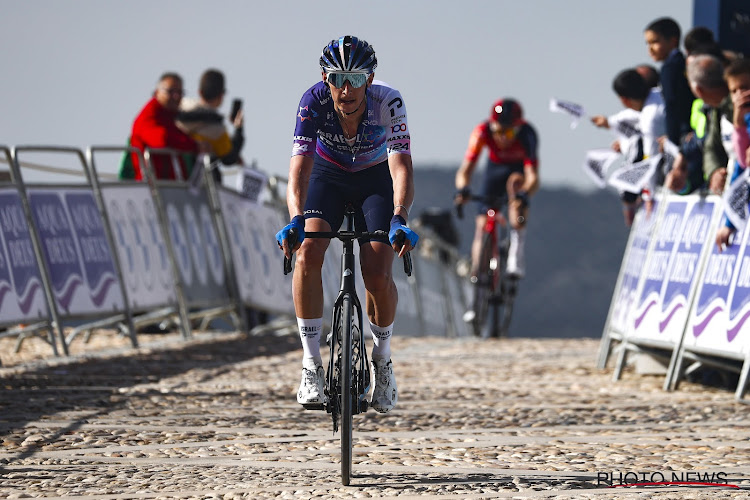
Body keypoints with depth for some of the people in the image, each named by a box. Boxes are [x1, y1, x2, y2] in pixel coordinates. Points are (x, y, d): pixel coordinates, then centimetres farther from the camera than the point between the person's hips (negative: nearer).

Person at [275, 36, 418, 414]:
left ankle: (382, 359, 11)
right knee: (307, 254, -26)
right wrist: (295, 219, -53)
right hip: (327, 175, 1)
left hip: (375, 180, -1)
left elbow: (401, 167, -39)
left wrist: (399, 219, -57)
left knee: (378, 276, -18)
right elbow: (300, 167, -36)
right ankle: (311, 365, -16)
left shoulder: (388, 102, -32)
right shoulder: (313, 101, -29)